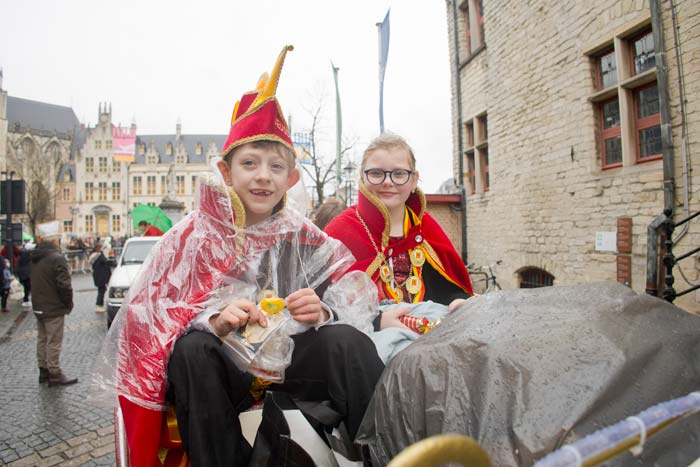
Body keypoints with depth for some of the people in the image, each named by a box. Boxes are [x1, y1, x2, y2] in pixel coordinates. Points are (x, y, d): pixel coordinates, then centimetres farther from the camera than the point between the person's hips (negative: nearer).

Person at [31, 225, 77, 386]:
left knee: (42, 340, 17)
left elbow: (34, 282, 16)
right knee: (54, 342, -3)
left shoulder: (35, 258, 9)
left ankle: (43, 370, 28)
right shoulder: (56, 258, -20)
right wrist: (69, 303, -9)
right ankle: (55, 374, 3)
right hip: (54, 308, -9)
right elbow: (64, 284, -22)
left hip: (38, 307, 9)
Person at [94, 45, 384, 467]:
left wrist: (323, 313, -23)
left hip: (290, 357, 1)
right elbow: (150, 313, -8)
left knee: (348, 341, -26)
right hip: (222, 364, 0)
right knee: (192, 349, -33)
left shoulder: (305, 238, 3)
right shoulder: (194, 235, 0)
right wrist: (213, 320, -28)